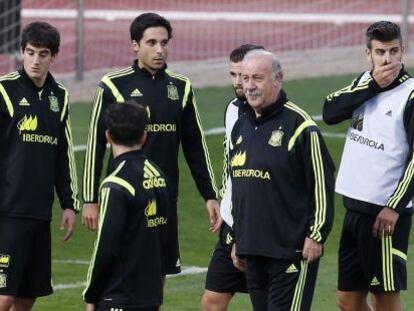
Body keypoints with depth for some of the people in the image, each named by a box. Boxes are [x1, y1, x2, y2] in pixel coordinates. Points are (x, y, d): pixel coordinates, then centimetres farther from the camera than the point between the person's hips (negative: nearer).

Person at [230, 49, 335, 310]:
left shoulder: (299, 125, -8)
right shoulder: (241, 127, 14)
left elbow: (322, 185, -9)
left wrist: (316, 236, -12)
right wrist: (235, 239, 23)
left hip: (292, 251, -7)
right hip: (252, 249, 7)